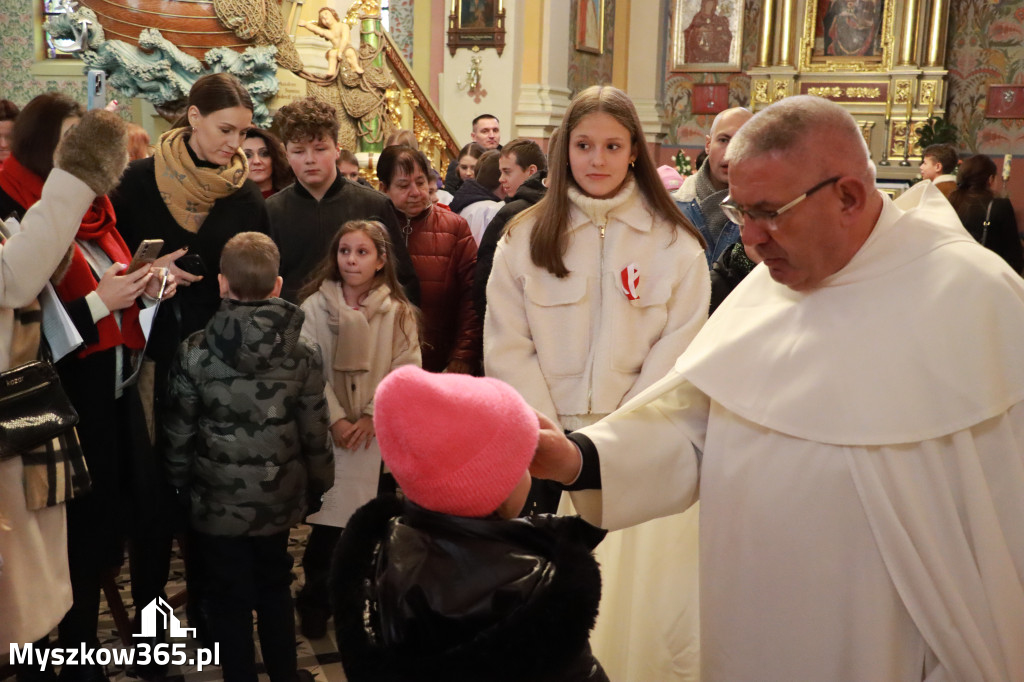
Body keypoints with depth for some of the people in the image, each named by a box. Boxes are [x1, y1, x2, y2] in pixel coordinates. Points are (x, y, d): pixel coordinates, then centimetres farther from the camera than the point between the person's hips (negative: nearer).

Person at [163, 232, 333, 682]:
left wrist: (180, 487, 7)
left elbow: (179, 434, -9)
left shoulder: (195, 353, -14)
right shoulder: (303, 355, -9)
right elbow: (315, 435, -5)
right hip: (280, 501, 3)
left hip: (217, 504, -2)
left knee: (229, 602, 14)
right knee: (275, 592, 23)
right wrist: (317, 487, 11)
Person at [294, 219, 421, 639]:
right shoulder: (315, 305, 0)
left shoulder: (398, 312, 2)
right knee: (328, 522, 0)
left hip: (378, 435, 1)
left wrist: (372, 416, -11)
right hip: (327, 433, 0)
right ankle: (316, 603, 19)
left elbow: (406, 372, -2)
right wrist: (335, 420, -12)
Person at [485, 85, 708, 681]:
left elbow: (678, 350, -4)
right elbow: (508, 348, 0)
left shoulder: (676, 243, 0)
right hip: (547, 447, 1)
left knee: (632, 584, 2)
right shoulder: (526, 236, 3)